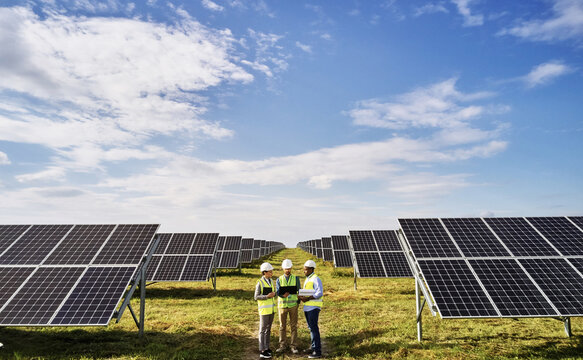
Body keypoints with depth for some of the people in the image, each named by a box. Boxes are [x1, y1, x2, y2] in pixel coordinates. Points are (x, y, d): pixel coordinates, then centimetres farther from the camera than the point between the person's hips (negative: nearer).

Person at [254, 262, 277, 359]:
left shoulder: (270, 281, 8)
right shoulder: (260, 283, -13)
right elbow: (256, 297, -14)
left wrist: (274, 294, -4)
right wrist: (267, 296, -23)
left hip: (271, 309, 7)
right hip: (264, 309, -7)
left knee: (268, 329, 14)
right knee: (263, 330, 0)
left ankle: (266, 348, 25)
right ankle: (262, 351, 7)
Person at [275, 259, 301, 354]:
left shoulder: (296, 278, 2)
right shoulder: (279, 279, 2)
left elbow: (299, 291, 5)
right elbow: (277, 292, -10)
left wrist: (298, 303, -1)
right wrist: (283, 295, -31)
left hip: (293, 305, -1)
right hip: (282, 305, 1)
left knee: (293, 326, 3)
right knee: (282, 326, 7)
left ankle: (294, 346, 13)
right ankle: (282, 346, 18)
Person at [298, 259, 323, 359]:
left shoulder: (316, 279, -13)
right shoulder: (307, 279, 16)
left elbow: (319, 293, -20)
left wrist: (307, 298, -23)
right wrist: (301, 296, -1)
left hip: (314, 307, -9)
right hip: (307, 307, 9)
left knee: (314, 328, -6)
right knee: (311, 327, 15)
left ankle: (317, 351, -1)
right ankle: (315, 346, 27)